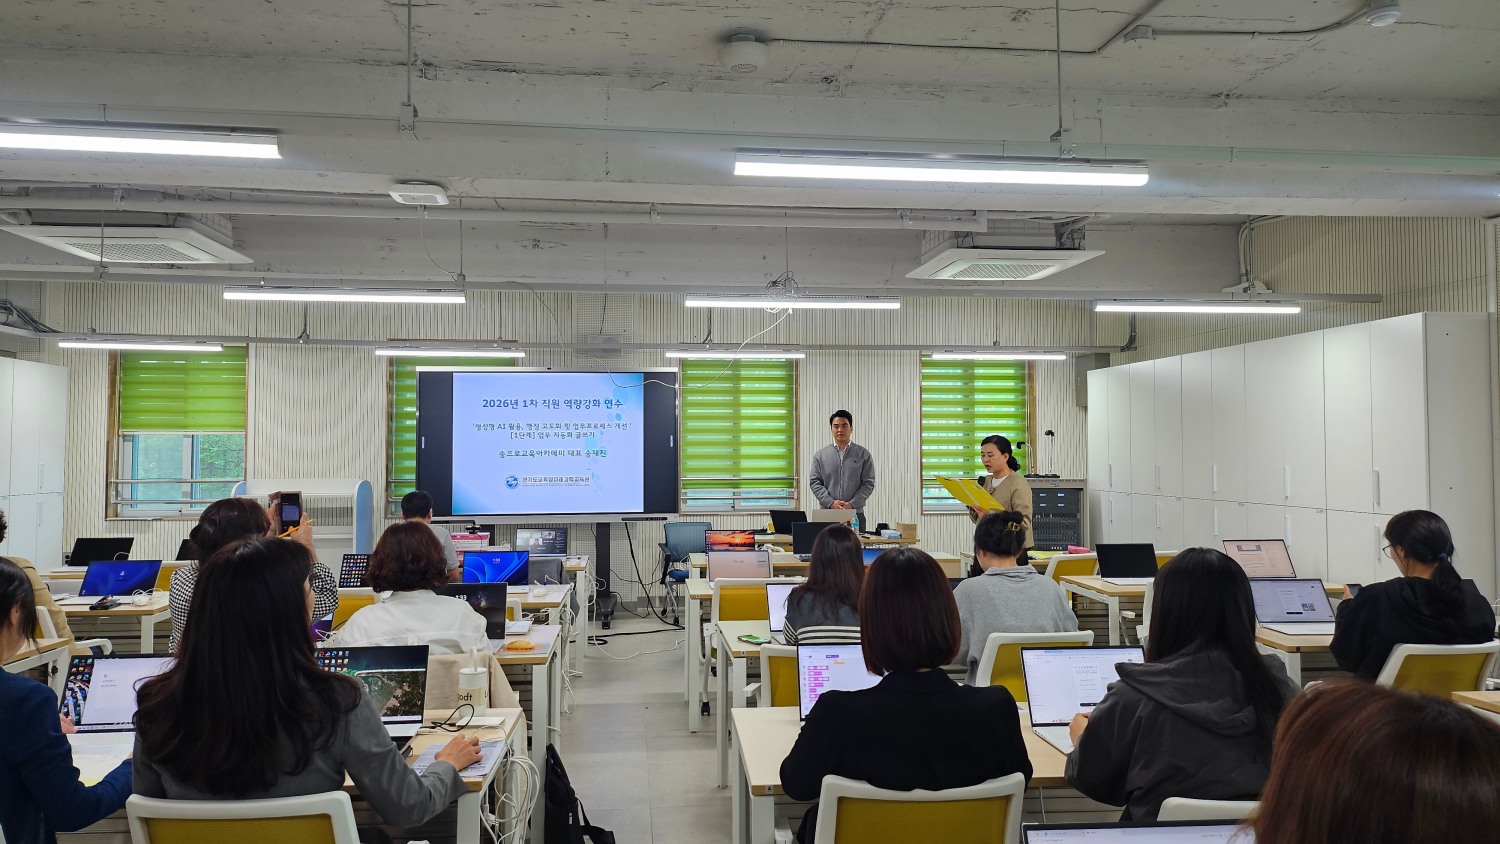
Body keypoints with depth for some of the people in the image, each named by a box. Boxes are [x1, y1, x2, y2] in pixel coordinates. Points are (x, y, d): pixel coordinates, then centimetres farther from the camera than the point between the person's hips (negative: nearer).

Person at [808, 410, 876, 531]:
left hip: (855, 514, 0)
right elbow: (815, 482, 4)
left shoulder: (863, 454, 6)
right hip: (827, 514, 1)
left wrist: (852, 504, -11)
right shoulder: (821, 455, 9)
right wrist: (831, 503, -10)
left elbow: (868, 484, 1)